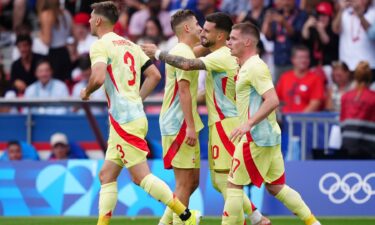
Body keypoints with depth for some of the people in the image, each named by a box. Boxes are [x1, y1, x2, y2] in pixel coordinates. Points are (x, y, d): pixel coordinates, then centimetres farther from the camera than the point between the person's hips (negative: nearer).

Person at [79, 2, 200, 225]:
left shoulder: (101, 45, -8)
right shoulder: (129, 45, 18)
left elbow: (99, 77, -24)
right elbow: (155, 75, 17)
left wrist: (87, 92, -3)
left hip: (124, 120, -9)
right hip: (134, 114, 9)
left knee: (141, 176, -8)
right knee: (107, 175, 10)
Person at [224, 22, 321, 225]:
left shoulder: (254, 67, -15)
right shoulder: (248, 67, 16)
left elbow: (272, 101, -24)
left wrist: (249, 123, -28)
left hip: (256, 137, -10)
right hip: (268, 135, 10)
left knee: (234, 184, -4)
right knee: (275, 186, 14)